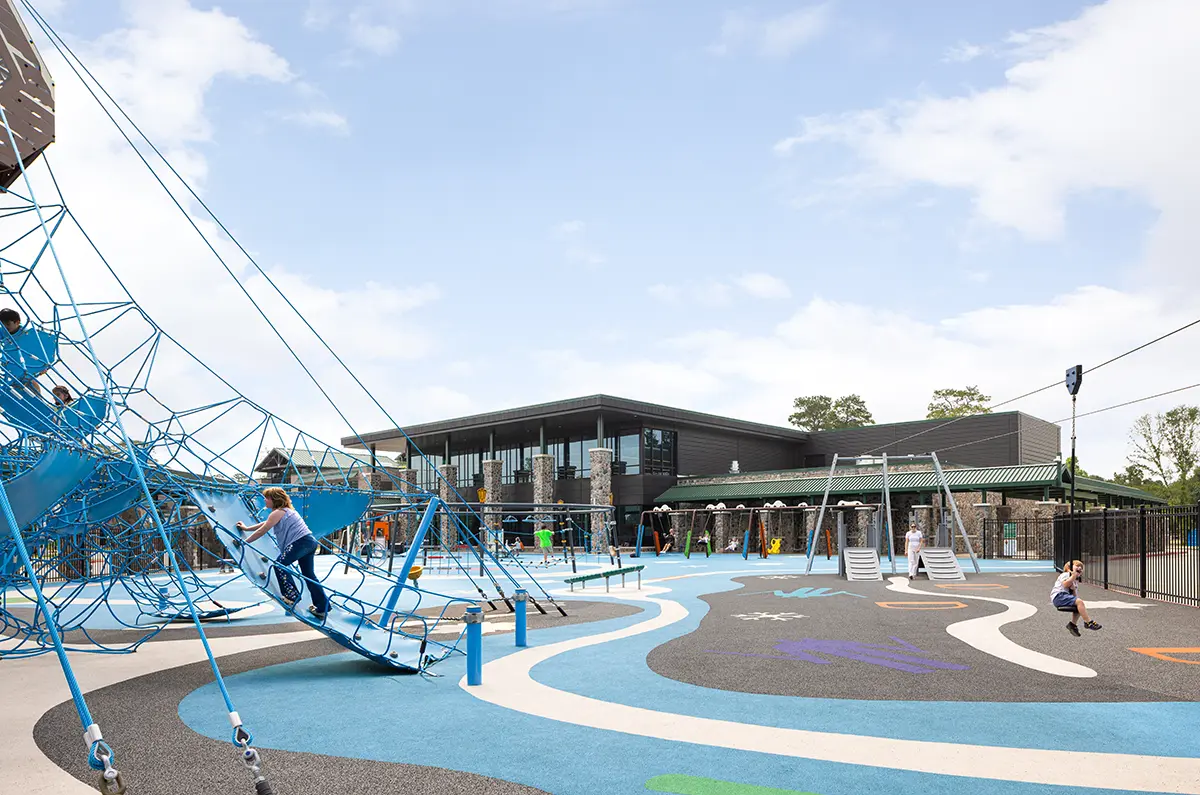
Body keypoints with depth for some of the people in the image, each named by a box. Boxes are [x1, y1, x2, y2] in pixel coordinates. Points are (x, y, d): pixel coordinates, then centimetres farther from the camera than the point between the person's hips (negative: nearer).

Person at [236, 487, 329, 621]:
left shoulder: (277, 513, -4)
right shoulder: (286, 510, 26)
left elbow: (261, 531, -2)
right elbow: (265, 524, 35)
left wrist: (244, 542, 7)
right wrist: (246, 528, 41)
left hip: (300, 542, -10)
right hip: (310, 541, 10)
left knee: (279, 565, 1)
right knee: (309, 575, 13)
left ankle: (292, 596, 2)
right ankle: (322, 608, 13)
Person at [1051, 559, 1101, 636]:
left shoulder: (1076, 580, 25)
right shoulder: (1065, 575, -1)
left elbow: (1073, 595, 14)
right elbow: (1065, 584, -23)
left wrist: (1073, 588, -8)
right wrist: (1074, 575, -17)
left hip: (1065, 596, 10)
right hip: (1058, 596, -10)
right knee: (1079, 602, -24)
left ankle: (1072, 624, 13)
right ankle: (1088, 622, -21)